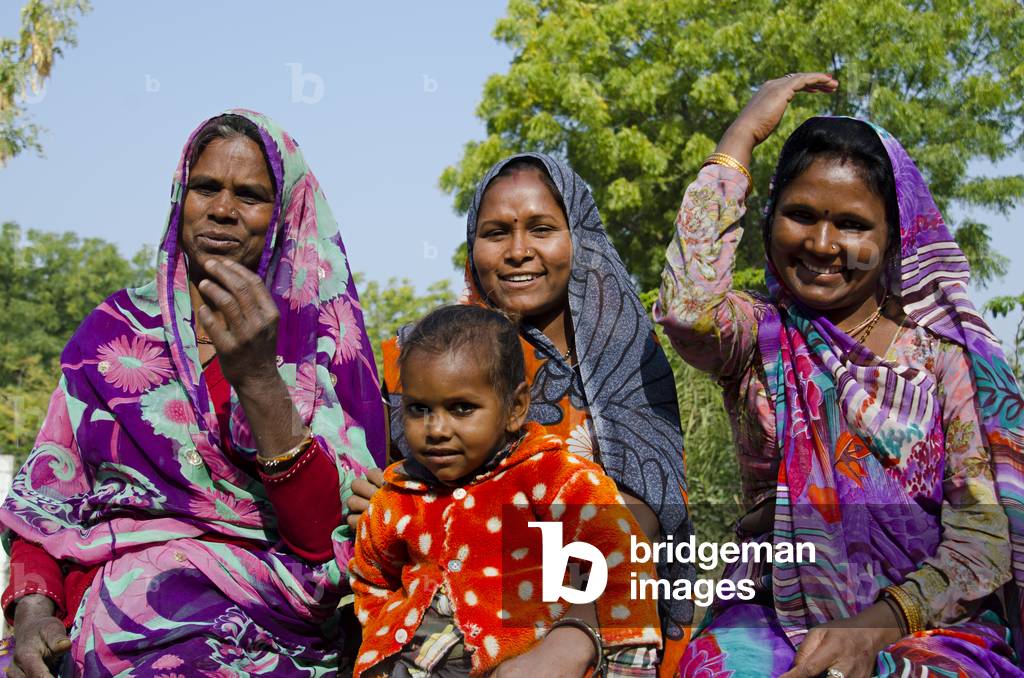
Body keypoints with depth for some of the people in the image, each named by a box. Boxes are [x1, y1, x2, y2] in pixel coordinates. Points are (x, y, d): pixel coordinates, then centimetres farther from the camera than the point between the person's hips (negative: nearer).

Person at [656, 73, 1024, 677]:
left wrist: (875, 627, -20)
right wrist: (743, 134, -7)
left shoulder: (946, 352, 5)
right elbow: (688, 306, -18)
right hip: (776, 620, 1)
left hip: (929, 626, 0)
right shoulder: (758, 338, 6)